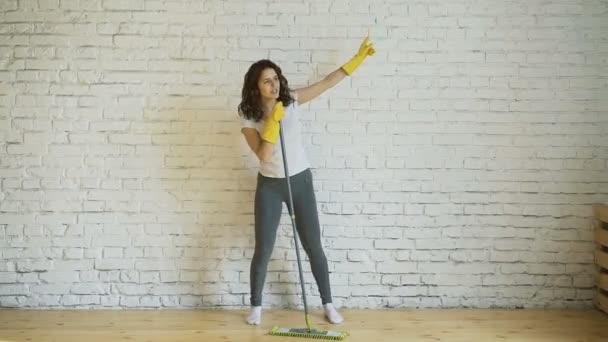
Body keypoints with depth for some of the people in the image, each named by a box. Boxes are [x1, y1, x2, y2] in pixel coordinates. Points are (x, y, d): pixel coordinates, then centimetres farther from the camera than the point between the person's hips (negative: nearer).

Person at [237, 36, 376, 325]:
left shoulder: (291, 100, -6)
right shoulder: (249, 117, -11)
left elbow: (328, 81, -1)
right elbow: (263, 154, -22)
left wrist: (358, 58, -1)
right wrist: (273, 121, -27)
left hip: (300, 181, 1)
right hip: (269, 186, -1)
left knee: (313, 247, 7)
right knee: (263, 250, 1)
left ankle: (328, 304, 19)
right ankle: (256, 306, 19)